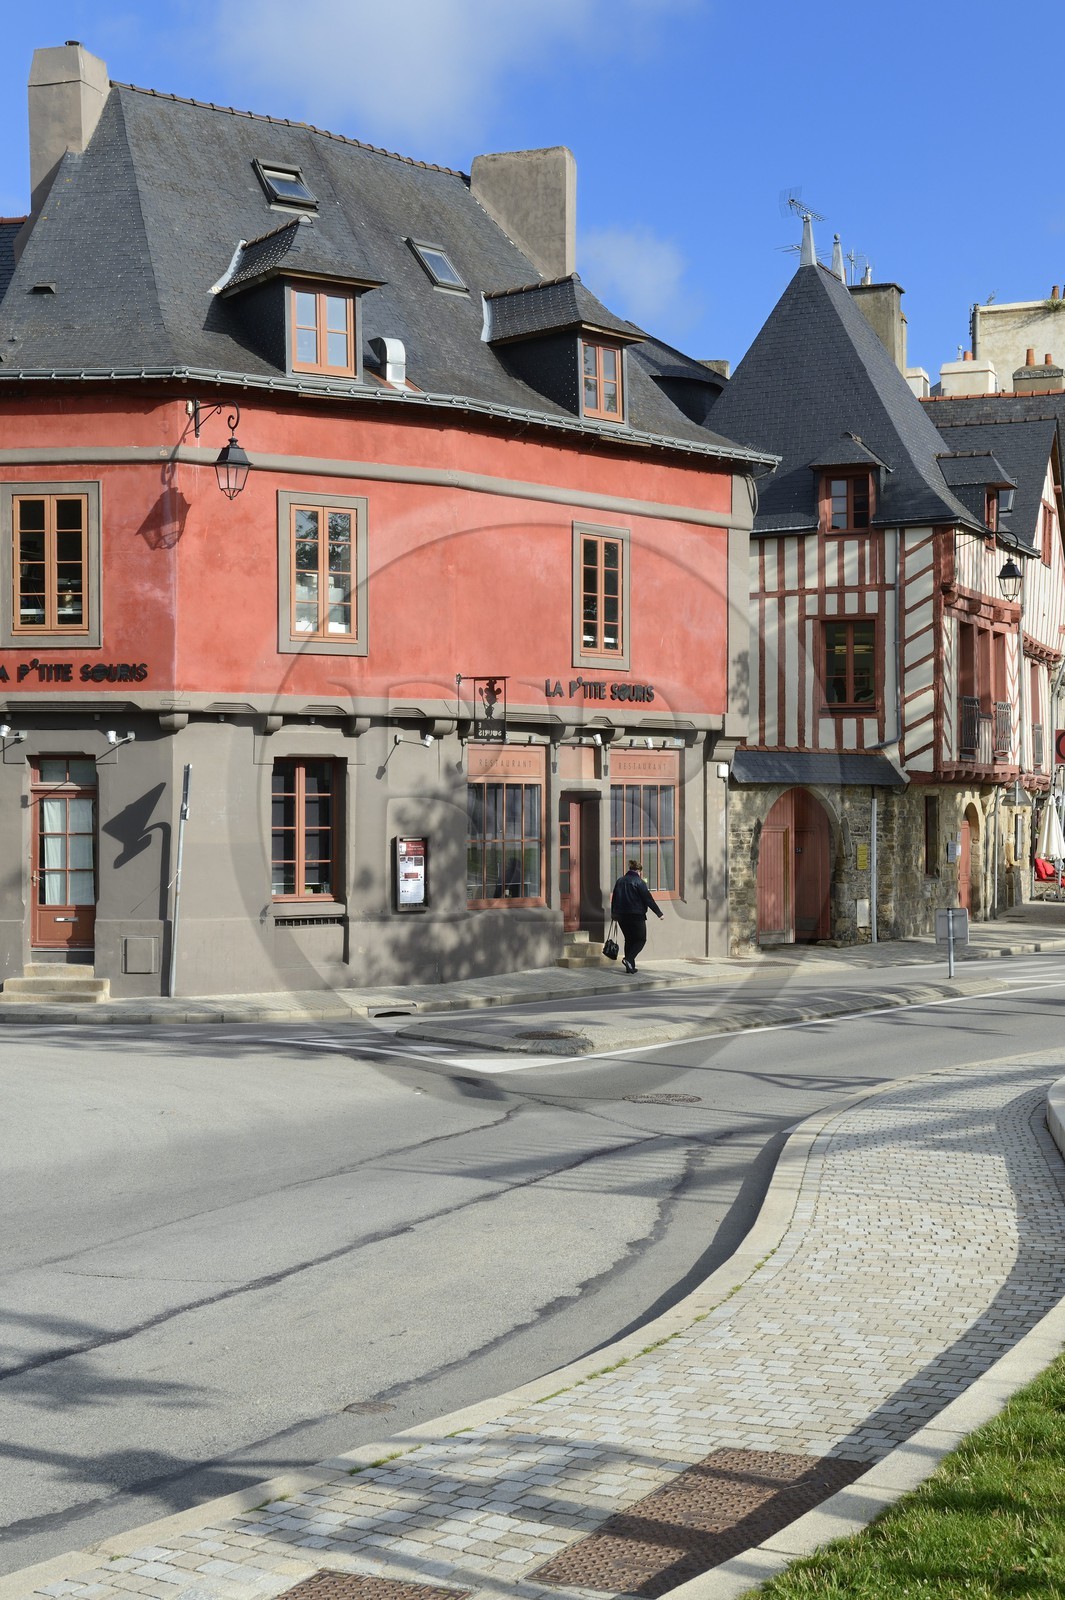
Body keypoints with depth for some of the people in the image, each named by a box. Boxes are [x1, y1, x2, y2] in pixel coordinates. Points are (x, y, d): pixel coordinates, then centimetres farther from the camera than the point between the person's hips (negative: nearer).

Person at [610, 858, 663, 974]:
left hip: (621, 916, 6)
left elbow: (614, 899, 16)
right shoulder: (639, 882, -10)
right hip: (636, 915, -6)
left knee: (629, 939, 15)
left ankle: (630, 966, 13)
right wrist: (659, 913, -3)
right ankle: (628, 959, -18)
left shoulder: (620, 881, 9)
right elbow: (648, 899, -10)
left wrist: (614, 914, 27)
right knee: (640, 939, 3)